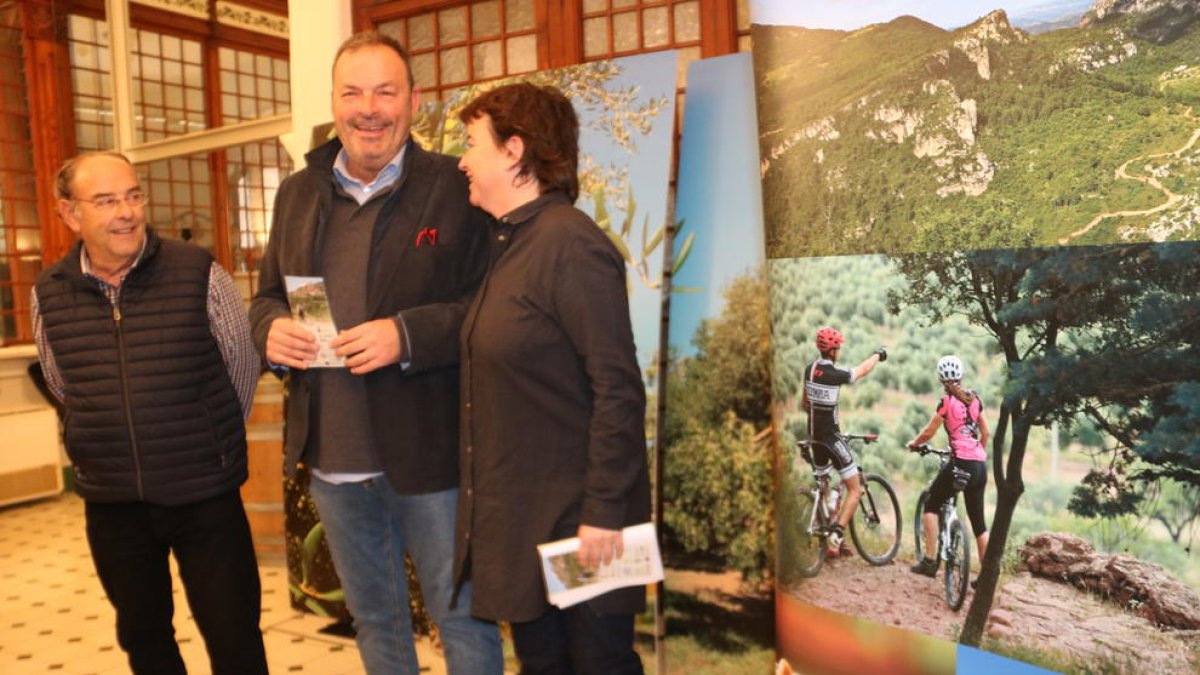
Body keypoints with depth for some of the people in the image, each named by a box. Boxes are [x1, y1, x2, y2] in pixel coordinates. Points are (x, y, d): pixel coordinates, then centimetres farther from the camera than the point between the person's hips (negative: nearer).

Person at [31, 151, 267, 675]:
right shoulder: (49, 294, -2)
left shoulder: (200, 274, -12)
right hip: (110, 501, 3)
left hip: (205, 494, -3)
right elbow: (62, 386, 15)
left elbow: (242, 367, 1)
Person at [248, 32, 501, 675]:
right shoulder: (297, 193, 8)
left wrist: (407, 334, -25)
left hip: (426, 455, -5)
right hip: (330, 458, 6)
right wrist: (272, 329, -6)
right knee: (373, 619, 24)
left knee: (462, 617, 11)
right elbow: (267, 296, 17)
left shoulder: (452, 189, -9)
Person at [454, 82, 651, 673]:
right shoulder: (508, 245, 10)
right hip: (517, 516, 8)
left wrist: (604, 512, -21)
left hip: (575, 519, -8)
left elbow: (618, 390, -20)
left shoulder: (569, 243, -16)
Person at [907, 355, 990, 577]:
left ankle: (929, 561, 3)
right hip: (980, 465, 6)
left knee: (931, 506, 10)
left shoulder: (947, 401, -7)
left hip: (960, 463, -6)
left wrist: (913, 444, 15)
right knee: (979, 521, 12)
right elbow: (985, 431, 16)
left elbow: (928, 432, -3)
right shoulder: (974, 398, 10)